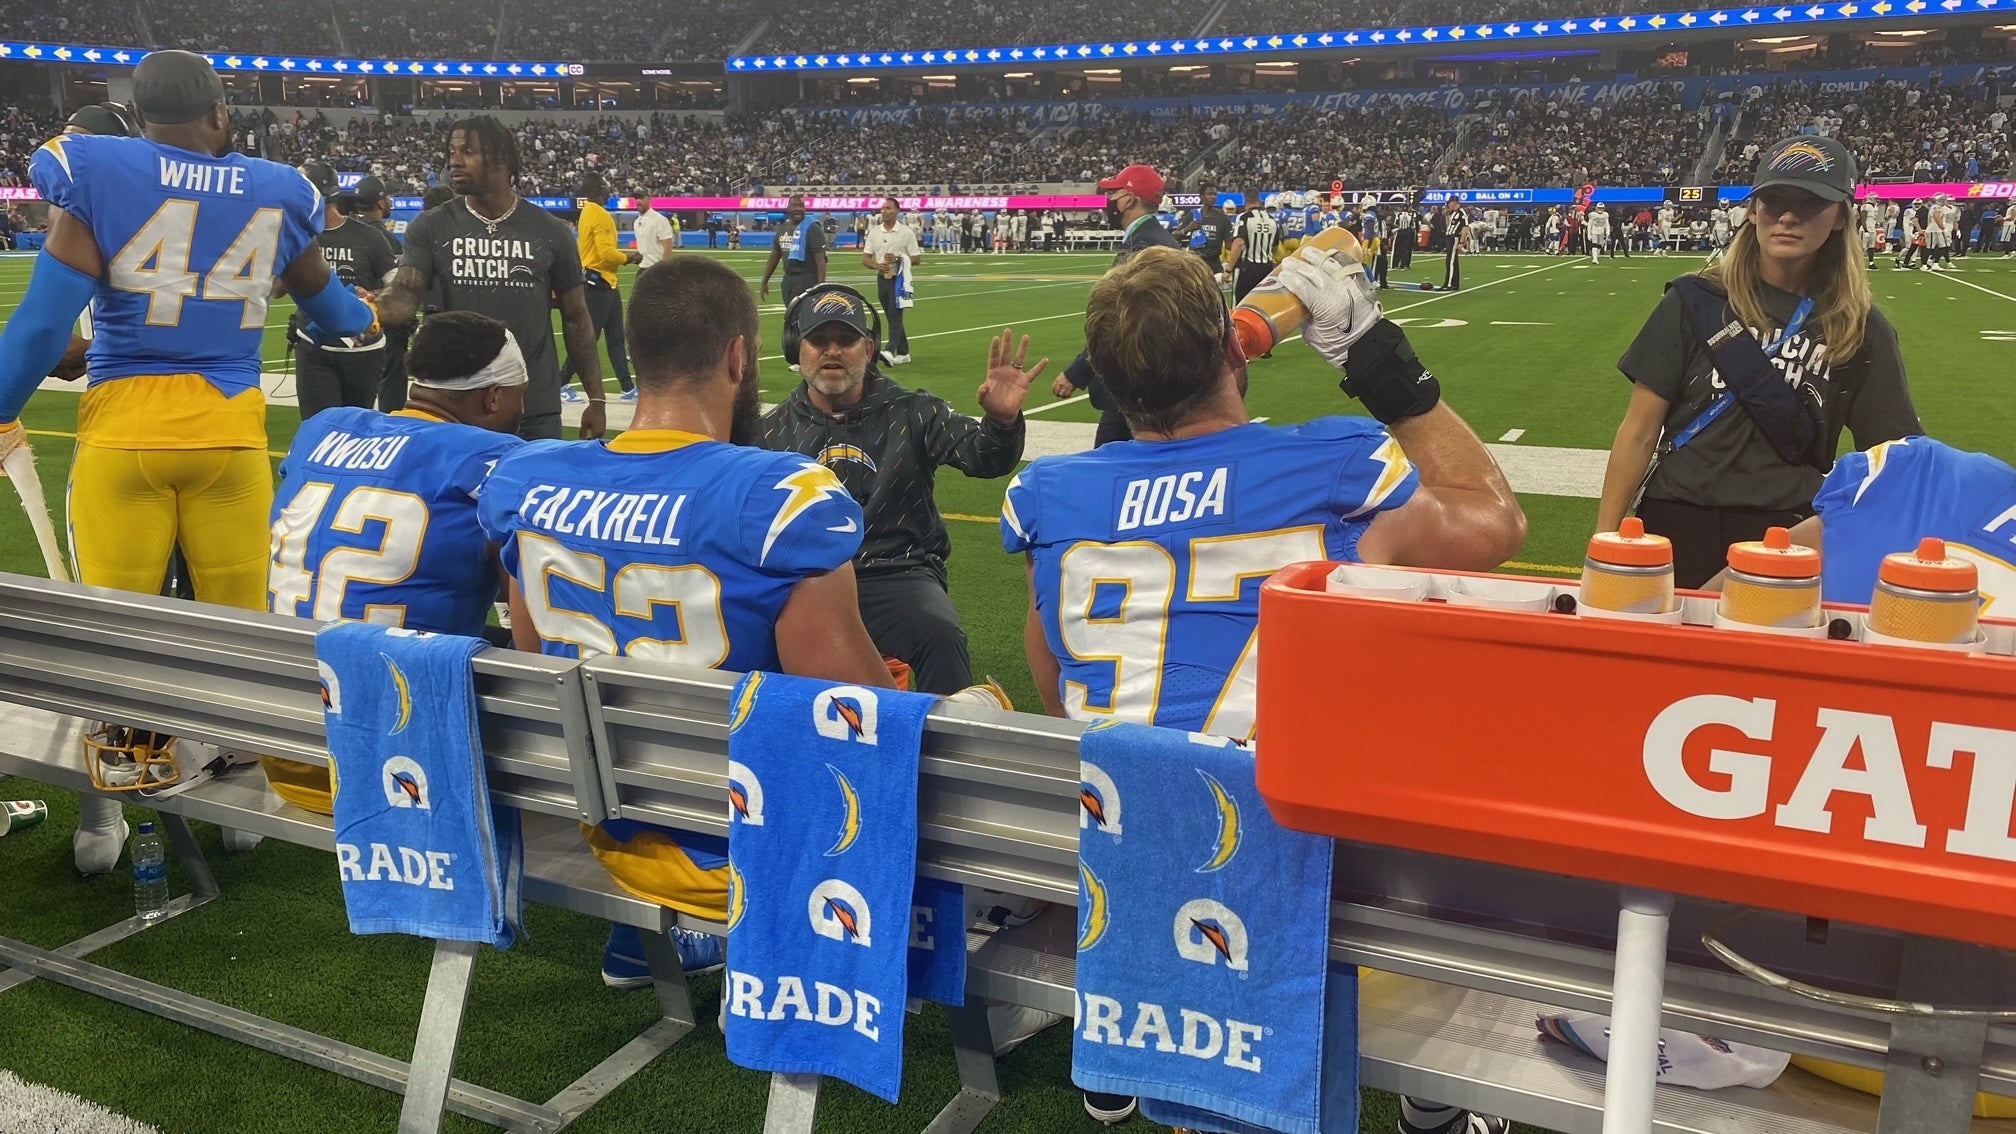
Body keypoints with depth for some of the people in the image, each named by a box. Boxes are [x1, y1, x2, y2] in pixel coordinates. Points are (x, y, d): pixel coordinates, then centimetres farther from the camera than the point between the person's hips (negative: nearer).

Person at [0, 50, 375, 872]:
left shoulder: (95, 175, -1)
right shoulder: (274, 193, 9)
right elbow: (325, 306, 26)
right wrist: (366, 317, 49)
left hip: (121, 428, -1)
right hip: (229, 432, 2)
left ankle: (102, 816, 13)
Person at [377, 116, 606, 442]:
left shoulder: (551, 232, 1)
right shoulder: (431, 227, 1)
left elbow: (575, 318, 6)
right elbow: (404, 296, -8)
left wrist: (596, 397, 4)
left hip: (536, 410, 0)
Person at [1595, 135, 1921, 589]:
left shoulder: (1859, 328, 3)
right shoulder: (1696, 301, -2)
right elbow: (1640, 433, -3)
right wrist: (1603, 547, -6)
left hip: (1791, 535, 1)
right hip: (1677, 526, -1)